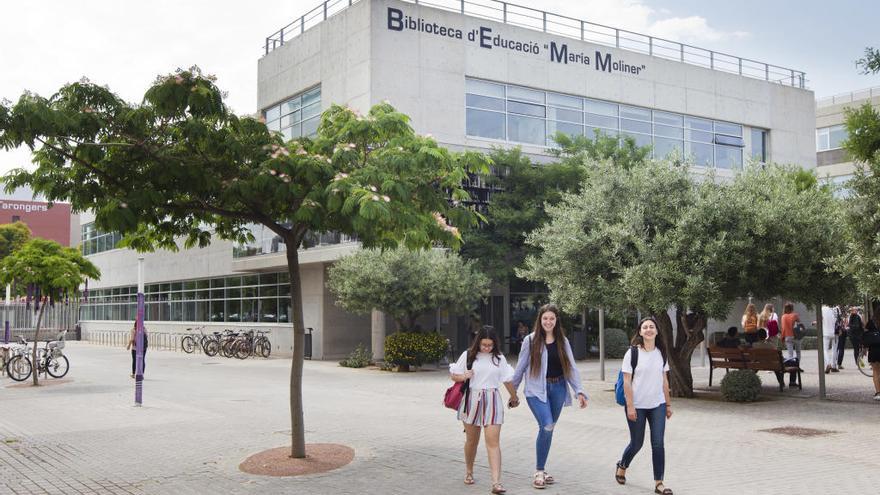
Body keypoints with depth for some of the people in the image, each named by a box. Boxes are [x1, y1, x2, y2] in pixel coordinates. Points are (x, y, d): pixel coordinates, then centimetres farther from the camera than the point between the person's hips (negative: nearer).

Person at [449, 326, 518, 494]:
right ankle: (469, 472, 38)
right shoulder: (468, 355, 0)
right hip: (472, 400, 0)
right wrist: (464, 376, -15)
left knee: (493, 442, -9)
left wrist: (514, 397, 26)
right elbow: (454, 375, 6)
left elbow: (507, 380, 15)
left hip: (492, 402, 0)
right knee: (471, 440, 13)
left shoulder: (499, 358, 3)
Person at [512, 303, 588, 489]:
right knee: (547, 426, -18)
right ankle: (539, 472, -5)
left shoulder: (563, 341, 6)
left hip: (557, 389, 4)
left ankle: (541, 470, 24)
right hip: (537, 390, -4)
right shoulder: (530, 340, -3)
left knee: (548, 429, 9)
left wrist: (579, 391, -4)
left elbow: (571, 368, 5)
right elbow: (520, 367, 3)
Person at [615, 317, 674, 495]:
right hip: (637, 406, -3)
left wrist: (668, 404, 11)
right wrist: (630, 406, -15)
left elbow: (664, 380, 11)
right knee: (636, 443, 8)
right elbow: (627, 382, -10)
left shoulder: (661, 353, 6)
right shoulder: (633, 353, -9)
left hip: (657, 406, 3)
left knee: (658, 444, -2)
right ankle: (622, 467, 37)